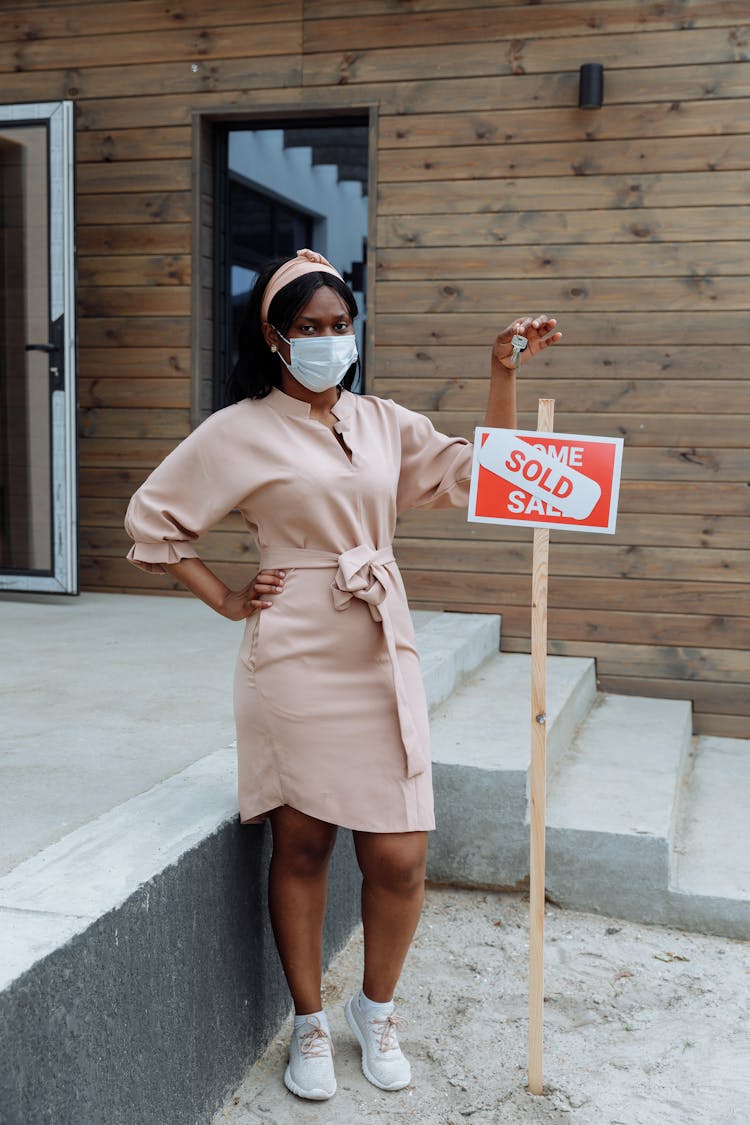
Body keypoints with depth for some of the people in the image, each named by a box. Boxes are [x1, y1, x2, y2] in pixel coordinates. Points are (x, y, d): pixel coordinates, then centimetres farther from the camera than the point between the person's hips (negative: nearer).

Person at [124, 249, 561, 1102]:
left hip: (381, 653, 4)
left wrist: (503, 372, 0)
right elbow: (151, 518, 3)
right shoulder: (241, 431, -1)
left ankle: (376, 1008, 29)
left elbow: (480, 475, 7)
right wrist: (224, 601, 0)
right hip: (295, 657, -3)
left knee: (399, 856, 2)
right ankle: (309, 1024, 28)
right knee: (301, 844, 7)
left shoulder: (384, 423, 11)